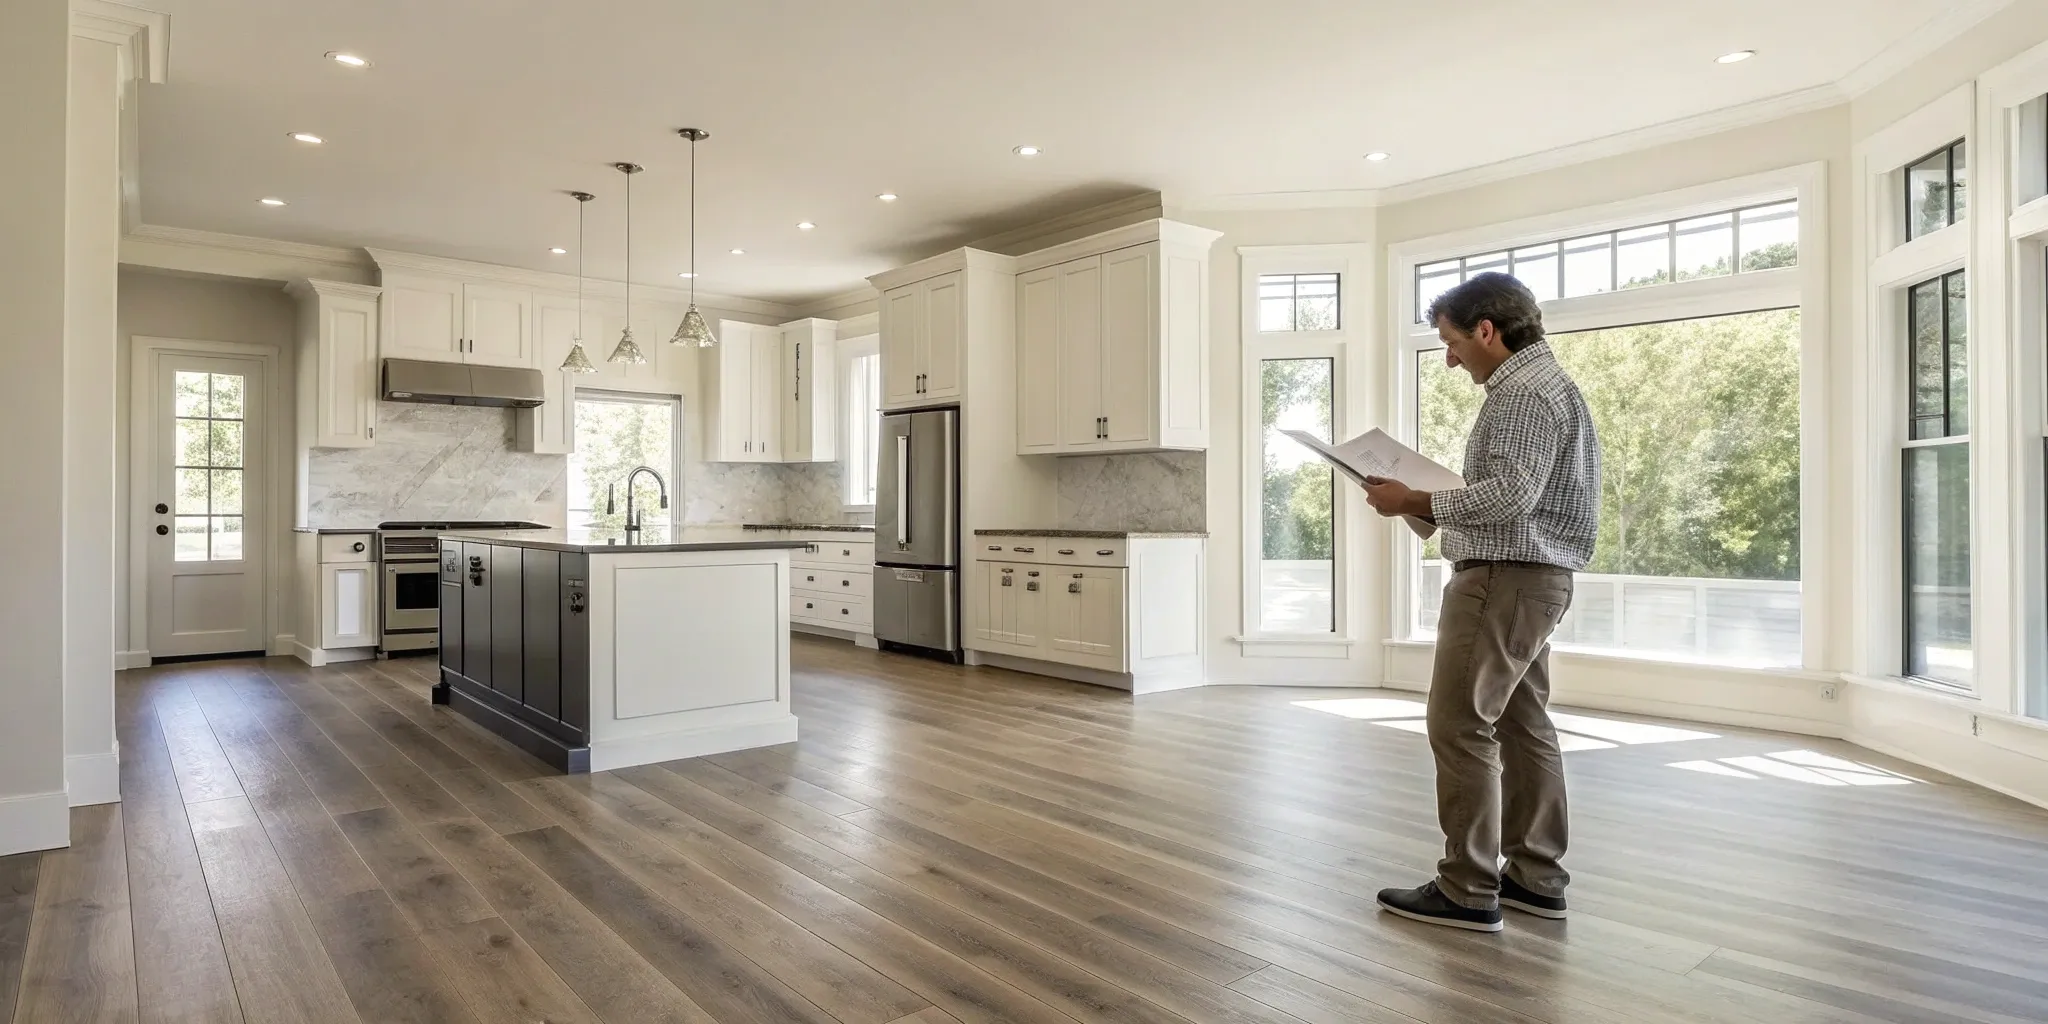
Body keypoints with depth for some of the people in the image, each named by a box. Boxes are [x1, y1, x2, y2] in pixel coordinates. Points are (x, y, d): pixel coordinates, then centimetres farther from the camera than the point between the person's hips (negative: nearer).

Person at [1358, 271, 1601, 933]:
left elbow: (1510, 493, -25)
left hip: (1505, 578, -11)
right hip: (1530, 577, 11)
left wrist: (1415, 502, -18)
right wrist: (1434, 502, 13)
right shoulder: (1542, 383, 20)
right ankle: (1538, 879, 21)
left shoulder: (1523, 391, -14)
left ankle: (1468, 892, -1)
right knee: (1522, 723, 13)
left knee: (1460, 726, -8)